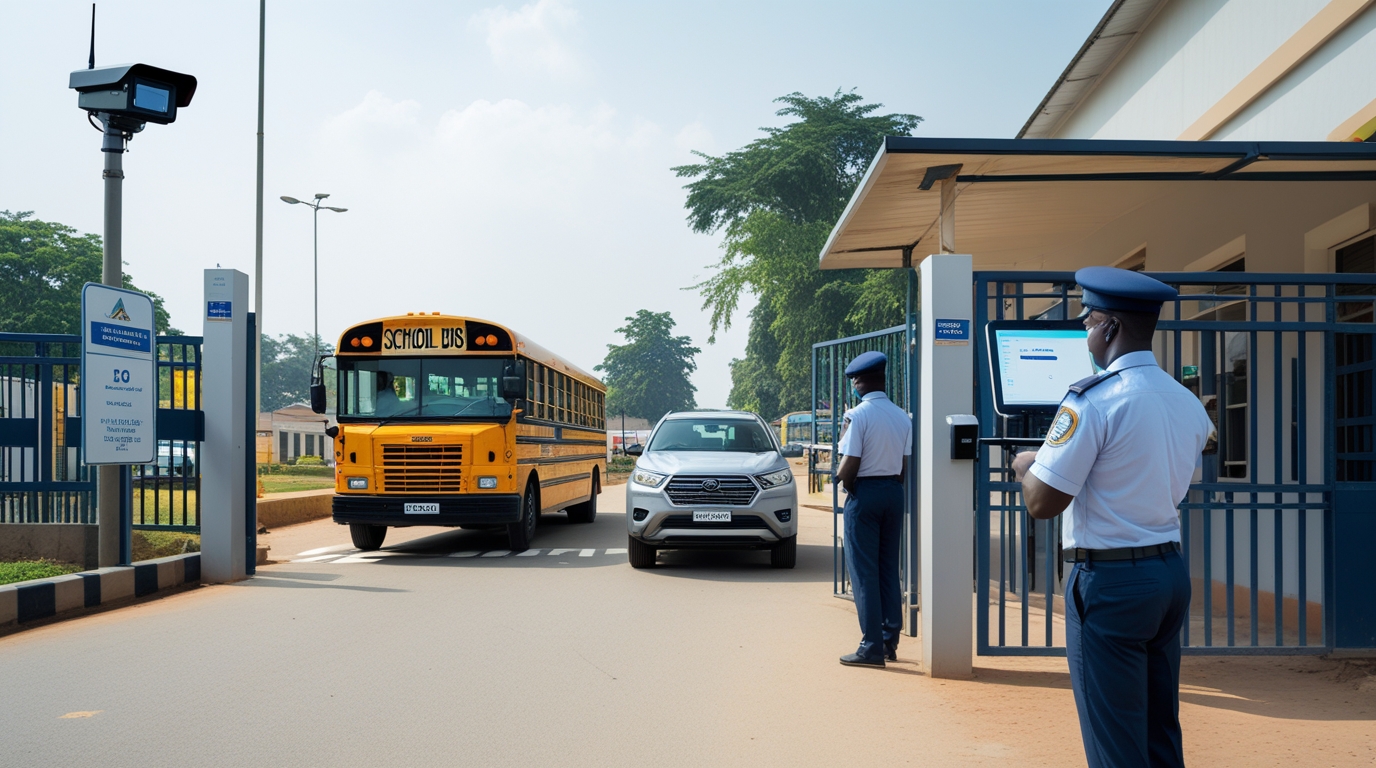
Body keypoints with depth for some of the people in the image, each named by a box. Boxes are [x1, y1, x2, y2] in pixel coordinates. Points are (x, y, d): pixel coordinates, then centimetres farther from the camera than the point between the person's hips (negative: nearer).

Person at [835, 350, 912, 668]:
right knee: (889, 569, 13)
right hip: (894, 492, 6)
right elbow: (904, 466, 5)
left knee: (864, 571, -1)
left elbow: (849, 466, -17)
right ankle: (890, 641, 17)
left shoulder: (858, 415, -14)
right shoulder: (902, 417, 6)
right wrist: (891, 487, 12)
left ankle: (872, 647, -2)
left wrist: (842, 479, 2)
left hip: (864, 491, -6)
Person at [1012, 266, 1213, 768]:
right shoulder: (1189, 403, 7)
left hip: (1110, 581, -8)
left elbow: (1042, 503, -18)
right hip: (1172, 574, 8)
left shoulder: (1091, 401, -17)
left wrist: (1026, 465, 3)